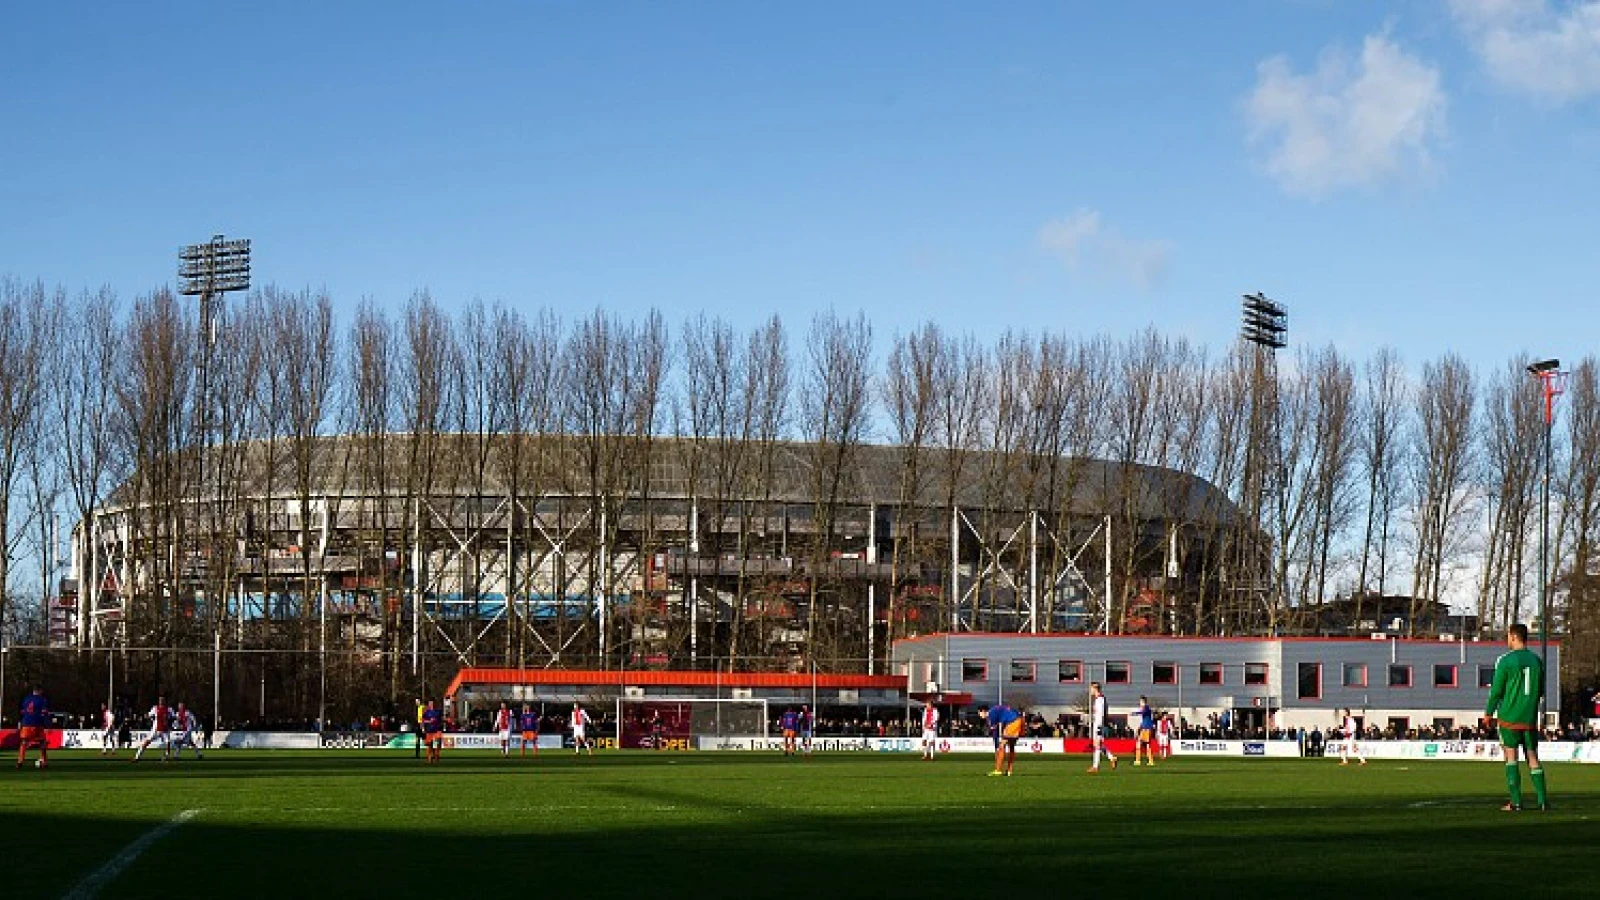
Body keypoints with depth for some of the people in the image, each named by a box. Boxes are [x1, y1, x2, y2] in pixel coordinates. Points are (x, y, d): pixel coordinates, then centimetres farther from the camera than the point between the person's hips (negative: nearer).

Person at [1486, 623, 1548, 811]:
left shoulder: (1505, 660, -8)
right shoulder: (1537, 660, 6)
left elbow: (1496, 690, -7)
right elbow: (1541, 691, 12)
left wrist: (1489, 713, 5)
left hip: (1509, 716, -4)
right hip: (1530, 718, 4)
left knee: (1511, 757, 1)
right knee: (1533, 757, 8)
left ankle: (1516, 801, -3)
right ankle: (1542, 800, 2)